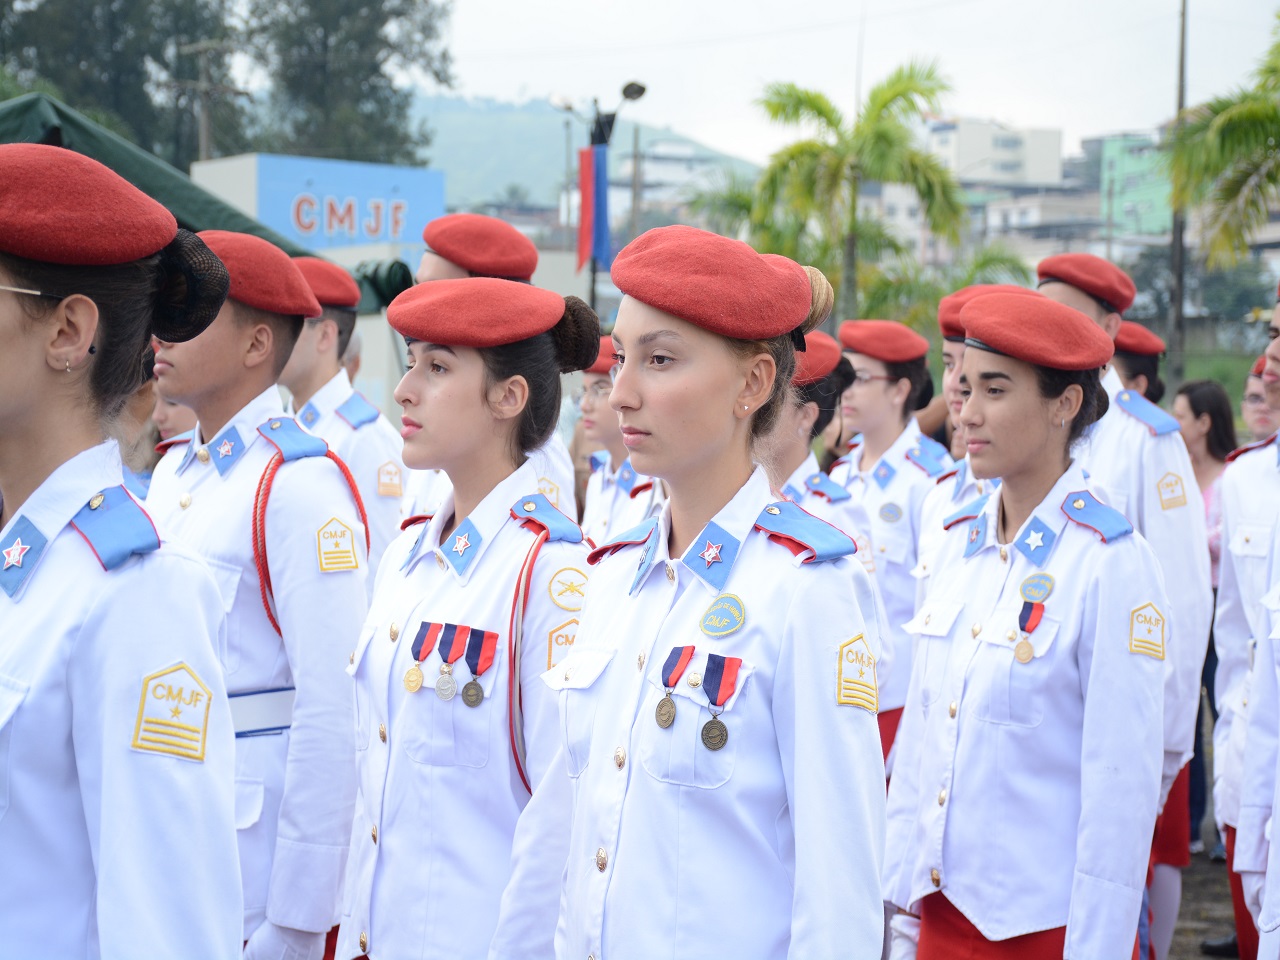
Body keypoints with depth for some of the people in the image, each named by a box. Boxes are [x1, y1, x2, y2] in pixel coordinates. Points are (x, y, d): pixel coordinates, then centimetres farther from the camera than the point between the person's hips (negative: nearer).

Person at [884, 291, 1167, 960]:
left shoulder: (1112, 564, -13)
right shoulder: (961, 542, 5)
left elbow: (1121, 787, -14)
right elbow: (922, 726, 8)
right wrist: (904, 905, 8)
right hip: (942, 905, 6)